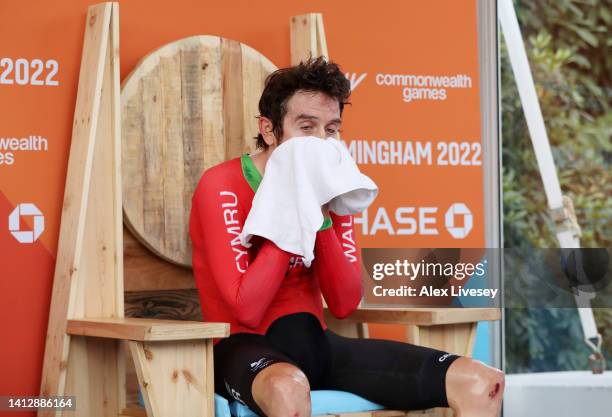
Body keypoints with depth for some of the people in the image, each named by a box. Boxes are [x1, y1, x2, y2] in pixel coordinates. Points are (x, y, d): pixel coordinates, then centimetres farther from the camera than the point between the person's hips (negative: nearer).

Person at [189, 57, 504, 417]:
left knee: (483, 383, -11)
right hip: (244, 347, -6)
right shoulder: (222, 186, -12)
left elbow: (345, 304, -1)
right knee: (288, 387, -46)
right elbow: (246, 310, -21)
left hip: (315, 343, 6)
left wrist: (321, 217, -14)